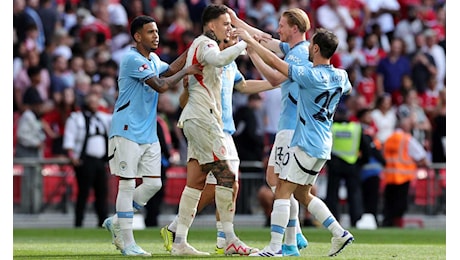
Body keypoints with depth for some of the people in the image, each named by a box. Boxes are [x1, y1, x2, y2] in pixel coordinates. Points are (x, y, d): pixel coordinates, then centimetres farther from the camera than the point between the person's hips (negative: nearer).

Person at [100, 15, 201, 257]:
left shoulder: (153, 59, 14)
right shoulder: (132, 60, -16)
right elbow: (161, 85, -21)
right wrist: (186, 71, -12)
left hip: (149, 135, 9)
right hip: (127, 133, -9)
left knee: (153, 184, 5)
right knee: (127, 185, -4)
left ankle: (116, 223, 20)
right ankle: (127, 243, 0)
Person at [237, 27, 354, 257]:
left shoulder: (311, 75, -17)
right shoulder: (341, 77, 7)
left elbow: (275, 62, -17)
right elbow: (347, 89, 33)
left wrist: (250, 41, -7)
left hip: (305, 143, -8)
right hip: (323, 146, 8)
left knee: (282, 192, -8)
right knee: (302, 194, 19)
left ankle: (275, 247, -15)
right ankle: (339, 233, 14)